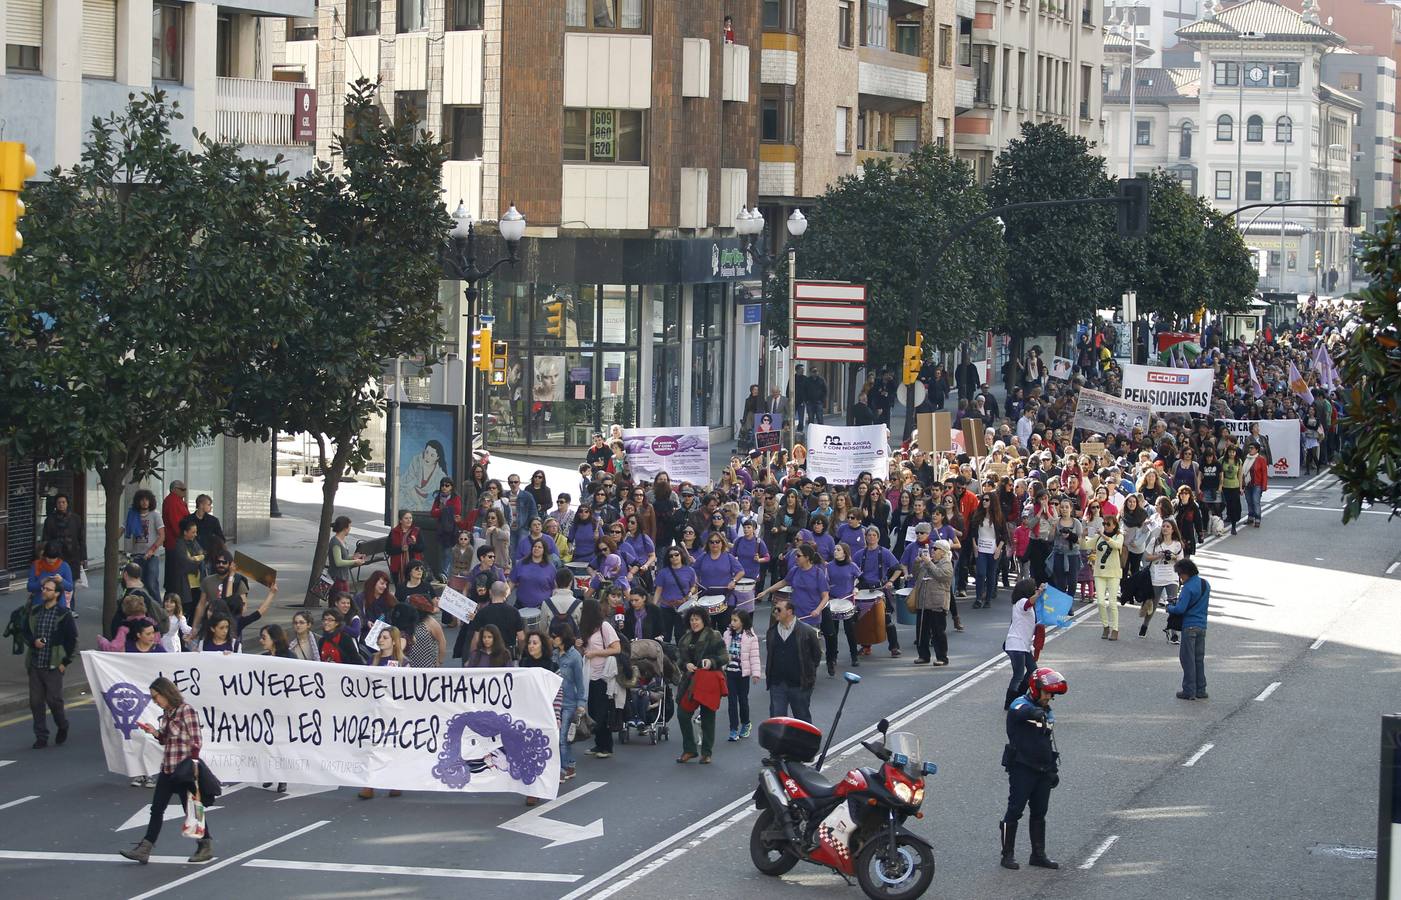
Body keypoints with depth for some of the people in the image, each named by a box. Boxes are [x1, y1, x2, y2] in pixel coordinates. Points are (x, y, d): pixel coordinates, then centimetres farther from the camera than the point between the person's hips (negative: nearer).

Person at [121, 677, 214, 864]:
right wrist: (155, 733, 0)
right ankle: (144, 849, 8)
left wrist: (193, 765, -19)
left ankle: (206, 846, 19)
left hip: (184, 769, -8)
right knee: (156, 809, 7)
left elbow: (195, 741, -16)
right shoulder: (167, 713, 10)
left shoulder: (186, 711, -14)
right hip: (167, 769, 8)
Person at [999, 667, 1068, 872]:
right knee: (1015, 811, -5)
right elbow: (1019, 712, -35)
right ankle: (1008, 855, 1)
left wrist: (1054, 770, 22)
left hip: (1042, 770, 7)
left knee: (1039, 813, 11)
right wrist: (1035, 713, -53)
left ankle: (1038, 854, 18)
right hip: (1022, 768, -7)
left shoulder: (1048, 713, 17)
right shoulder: (1020, 705, -8)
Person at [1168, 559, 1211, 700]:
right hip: (1202, 626, 8)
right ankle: (1200, 690, 14)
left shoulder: (1188, 587, -16)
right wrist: (1179, 601, 15)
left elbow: (1180, 609, -21)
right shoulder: (1205, 584, 9)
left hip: (1189, 626, -8)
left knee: (1187, 658, -1)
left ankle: (1189, 691, -1)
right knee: (1199, 658, 13)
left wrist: (1169, 608, 0)